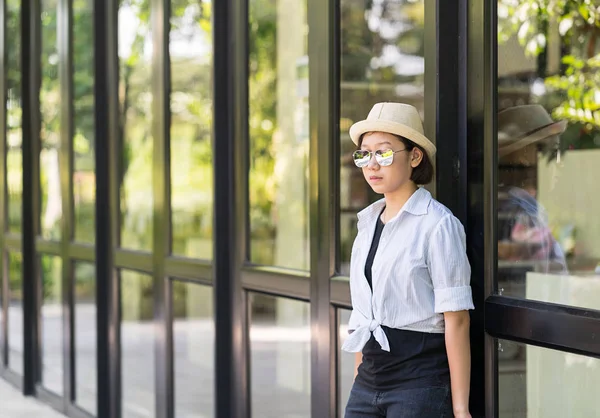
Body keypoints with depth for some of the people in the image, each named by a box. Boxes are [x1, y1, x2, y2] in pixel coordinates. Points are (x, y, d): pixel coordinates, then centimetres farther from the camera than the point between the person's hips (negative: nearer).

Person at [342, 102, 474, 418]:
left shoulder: (438, 224, -9)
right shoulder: (368, 221, 12)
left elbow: (456, 320, -13)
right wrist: (359, 384, 14)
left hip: (420, 383, -6)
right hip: (368, 380, 6)